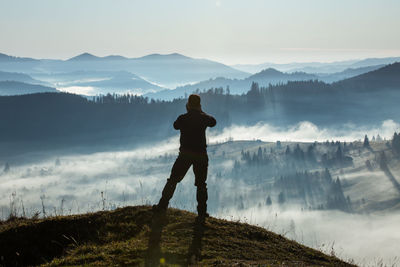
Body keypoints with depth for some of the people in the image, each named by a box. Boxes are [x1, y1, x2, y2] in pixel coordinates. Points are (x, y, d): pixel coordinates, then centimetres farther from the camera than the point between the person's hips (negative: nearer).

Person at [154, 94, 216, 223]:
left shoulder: (183, 118, -5)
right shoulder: (204, 118, -4)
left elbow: (175, 125, 17)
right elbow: (213, 122, 19)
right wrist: (201, 112, 25)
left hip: (185, 154, 0)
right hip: (201, 155, 0)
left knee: (173, 180, 12)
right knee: (201, 184, 8)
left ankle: (162, 205, 14)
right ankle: (202, 214, 7)